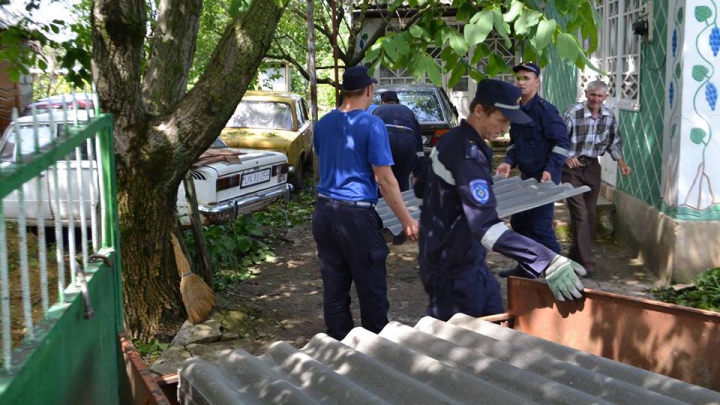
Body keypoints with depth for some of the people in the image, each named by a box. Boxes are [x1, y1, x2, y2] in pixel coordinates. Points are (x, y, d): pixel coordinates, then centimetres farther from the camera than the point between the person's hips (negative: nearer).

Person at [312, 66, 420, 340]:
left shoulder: (323, 124, 8)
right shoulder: (371, 125, -12)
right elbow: (385, 179, -14)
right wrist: (407, 220, -9)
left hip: (324, 211, 7)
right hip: (356, 214, -6)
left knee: (334, 287, 13)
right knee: (371, 288, 5)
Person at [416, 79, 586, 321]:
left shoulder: (454, 141, 8)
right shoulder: (467, 152, -25)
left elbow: (422, 188, 21)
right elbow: (486, 225, -36)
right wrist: (547, 261, -43)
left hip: (468, 263, 10)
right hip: (454, 271, -10)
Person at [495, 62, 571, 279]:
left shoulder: (545, 109, -15)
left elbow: (562, 143, -18)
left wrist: (550, 170, -28)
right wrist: (509, 162, 2)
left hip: (543, 178, -9)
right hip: (526, 176, 9)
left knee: (540, 225, -6)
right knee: (518, 221, 15)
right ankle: (527, 267, 29)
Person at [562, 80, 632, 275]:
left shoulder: (609, 116, 2)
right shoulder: (572, 113, -15)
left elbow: (613, 141, 15)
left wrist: (621, 161, 1)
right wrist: (567, 156, -32)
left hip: (592, 167, 6)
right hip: (572, 167, -6)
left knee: (590, 214, 10)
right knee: (580, 214, -10)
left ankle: (576, 255, 25)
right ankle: (585, 261, -7)